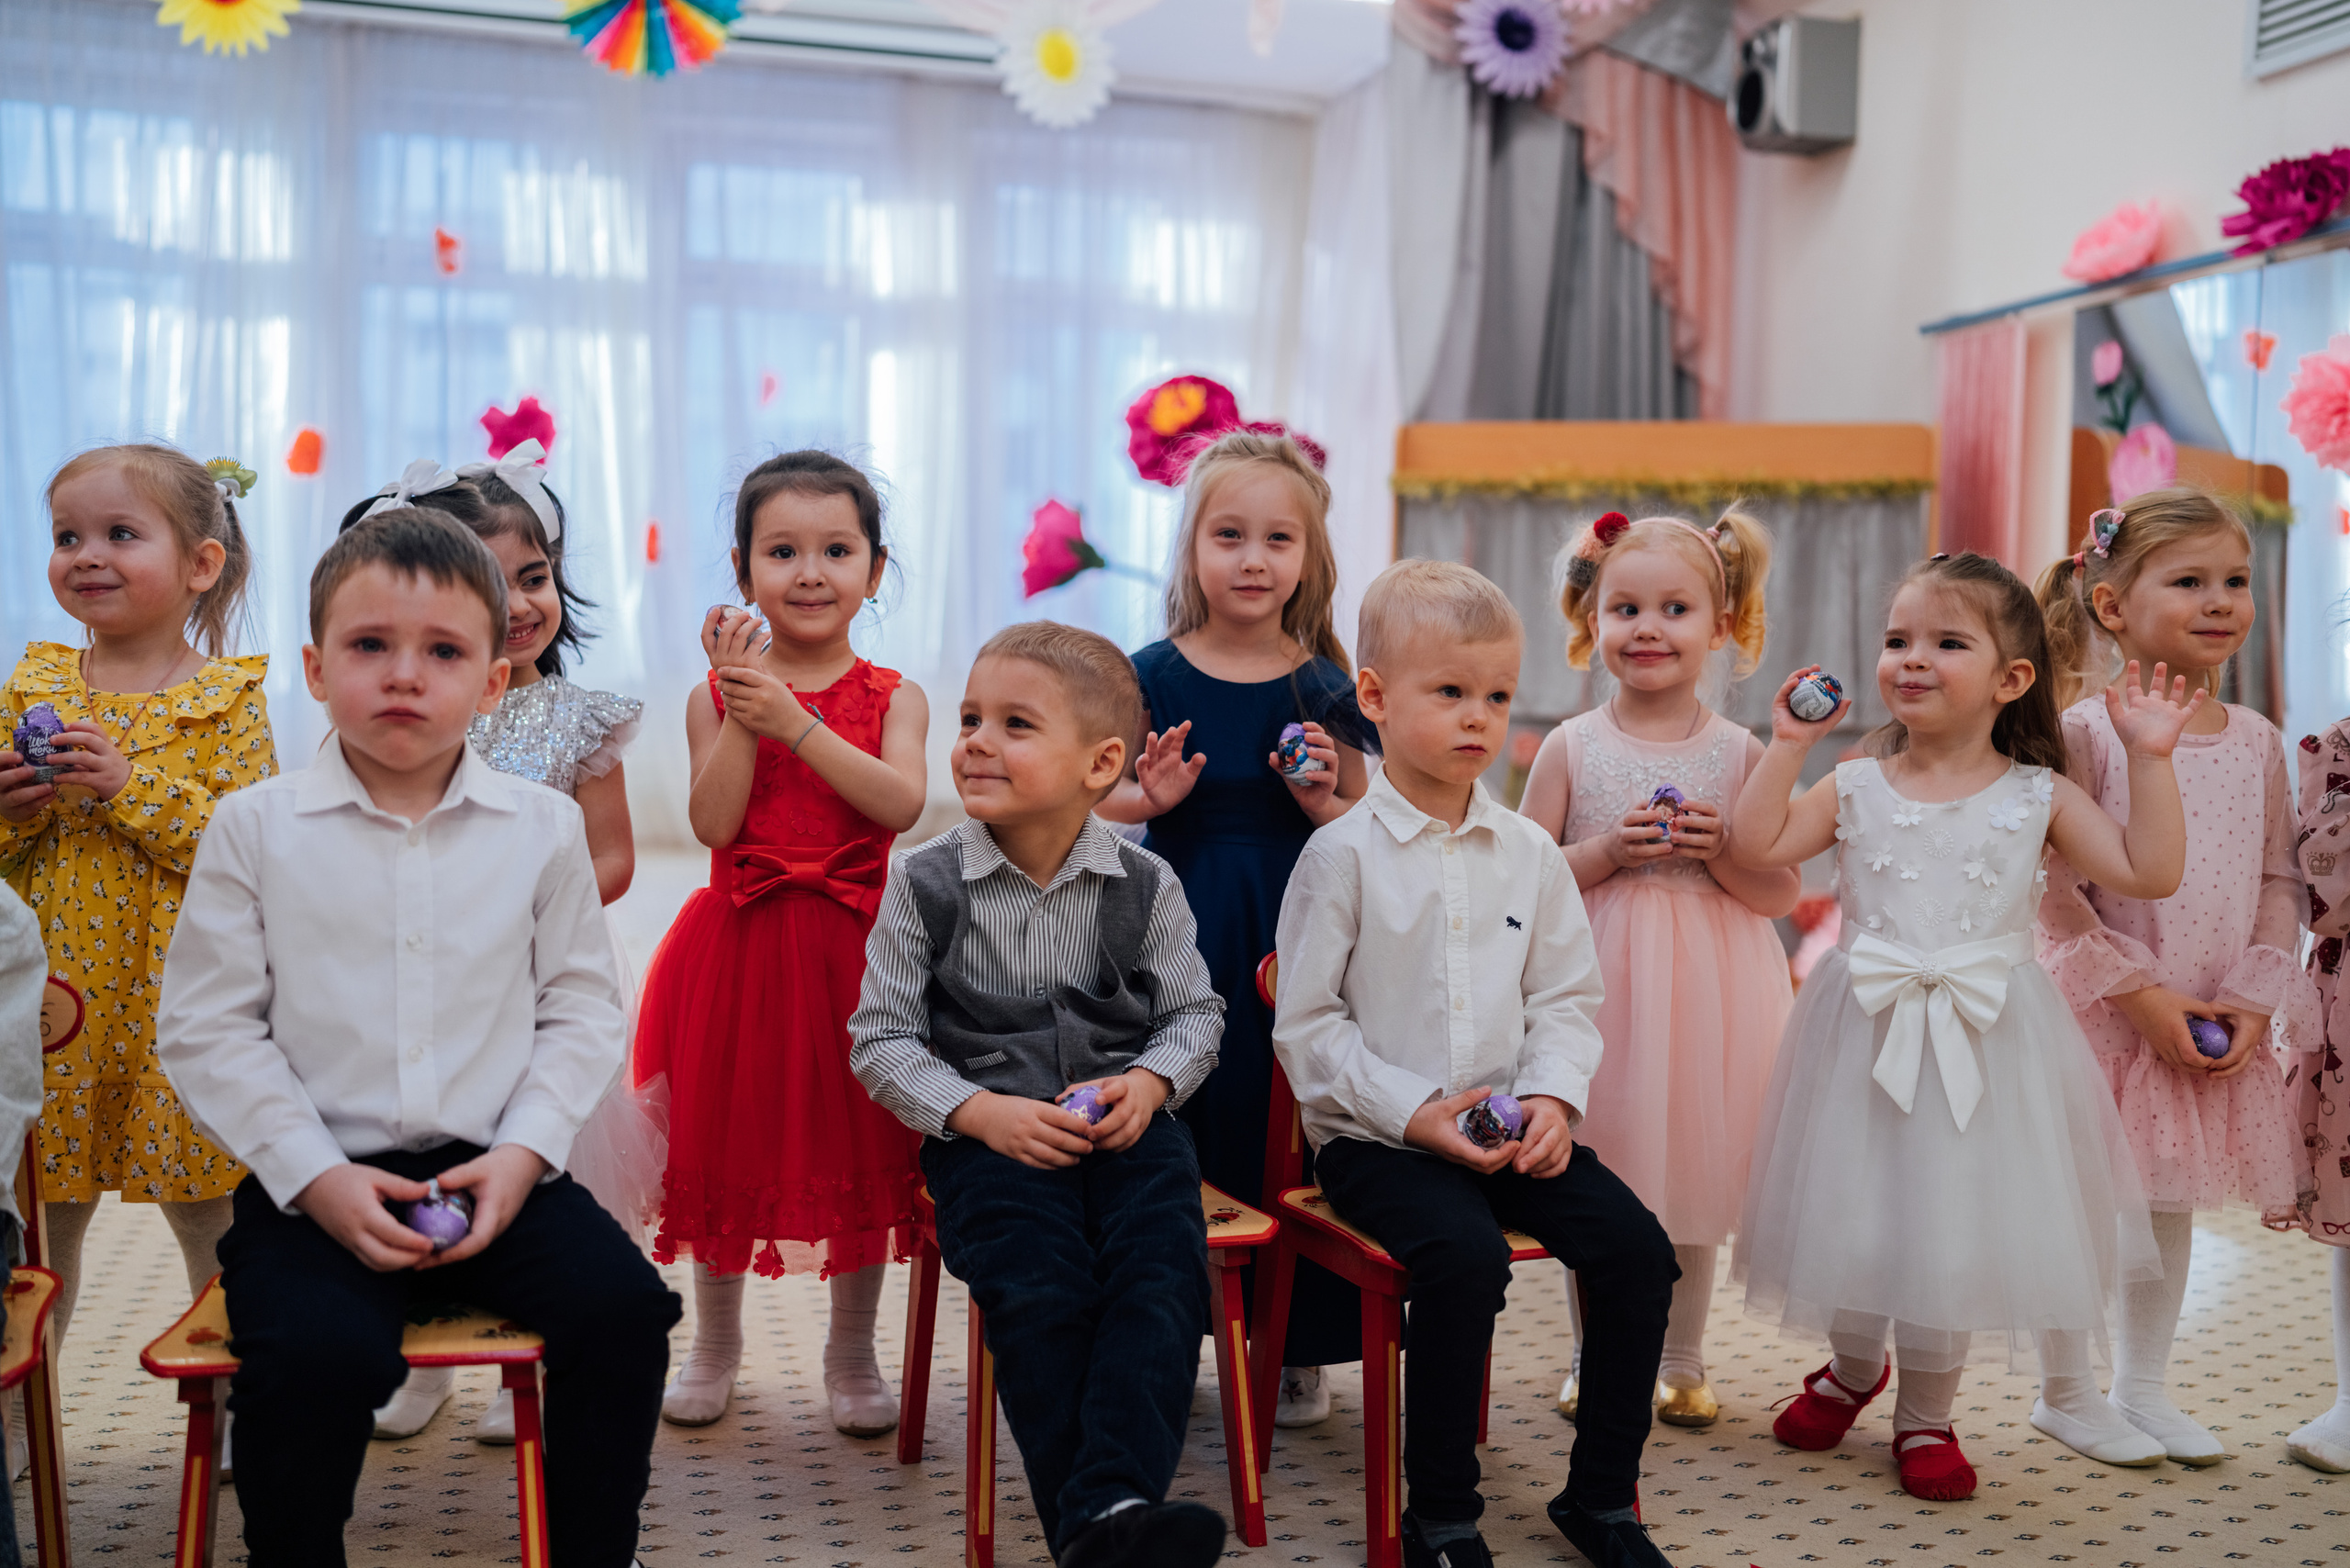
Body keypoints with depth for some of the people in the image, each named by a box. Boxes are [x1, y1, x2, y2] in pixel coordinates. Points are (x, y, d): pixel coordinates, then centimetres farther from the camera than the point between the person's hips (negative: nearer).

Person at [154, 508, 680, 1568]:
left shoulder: (542, 827, 4)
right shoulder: (255, 827, 0)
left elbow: (582, 1010, 6)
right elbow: (208, 1029, -1)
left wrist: (524, 1150, -9)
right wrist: (316, 1177, -11)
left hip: (495, 1170, 2)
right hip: (318, 1177, -1)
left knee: (623, 1304, -18)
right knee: (313, 1352, -28)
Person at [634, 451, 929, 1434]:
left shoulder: (892, 697, 0)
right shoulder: (717, 695, 1)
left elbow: (901, 803, -18)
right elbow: (713, 822, -11)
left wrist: (795, 721, -23)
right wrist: (743, 710, -19)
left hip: (855, 947, 0)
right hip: (738, 946, 1)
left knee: (857, 1145, 7)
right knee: (725, 1140, 10)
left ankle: (852, 1353, 26)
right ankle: (715, 1344, 31)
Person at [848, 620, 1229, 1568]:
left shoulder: (1143, 885, 5)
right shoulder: (926, 882, 1)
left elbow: (1195, 1011, 14)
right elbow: (881, 1039, 2)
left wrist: (1150, 1081, -8)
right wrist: (981, 1111, -12)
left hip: (1124, 1123, 1)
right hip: (986, 1129, -1)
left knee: (1162, 1267, -25)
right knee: (1037, 1284, -26)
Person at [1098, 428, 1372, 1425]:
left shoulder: (1325, 689, 3)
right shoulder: (1155, 676, -1)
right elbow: (1097, 794, 5)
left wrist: (1323, 800, -12)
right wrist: (1150, 796, -15)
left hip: (1296, 932, 1)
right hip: (1183, 929, -1)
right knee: (1180, 1123, 1)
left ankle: (1299, 1345, 21)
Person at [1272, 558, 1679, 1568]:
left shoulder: (1529, 854, 8)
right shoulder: (1344, 855, -6)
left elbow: (1567, 999, 11)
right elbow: (1307, 1024, -7)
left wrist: (1552, 1095, -8)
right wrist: (1414, 1109, -16)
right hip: (1375, 1137, -5)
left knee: (1634, 1244, -12)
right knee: (1465, 1254, -30)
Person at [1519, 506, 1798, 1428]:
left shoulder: (1741, 754, 0)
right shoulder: (1572, 748, -1)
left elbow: (1784, 893, 2)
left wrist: (1723, 851, -15)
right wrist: (1607, 851, -14)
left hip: (1707, 999, 1)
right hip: (1598, 988, -1)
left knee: (1695, 1179, 11)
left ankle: (1681, 1361, 28)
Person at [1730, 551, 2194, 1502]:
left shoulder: (2038, 797, 1)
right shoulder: (1856, 788, 2)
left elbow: (2148, 872, -3)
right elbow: (1755, 847, -6)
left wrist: (2150, 759, -8)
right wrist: (1788, 745, -7)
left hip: (1985, 1041, -1)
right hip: (1867, 1035, 1)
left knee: (1955, 1227, 2)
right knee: (1850, 1214, 7)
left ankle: (1925, 1414, 24)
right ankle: (1852, 1368, 38)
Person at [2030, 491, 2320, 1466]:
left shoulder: (2257, 742, 5)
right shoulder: (2087, 732, -12)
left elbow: (2280, 881, 8)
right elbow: (2051, 886, -14)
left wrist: (2255, 997, -4)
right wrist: (2137, 991, -17)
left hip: (2217, 1027, 5)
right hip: (2103, 1013, -5)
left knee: (2172, 1203, 15)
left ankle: (2144, 1387, 29)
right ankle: (2066, 1392, 19)